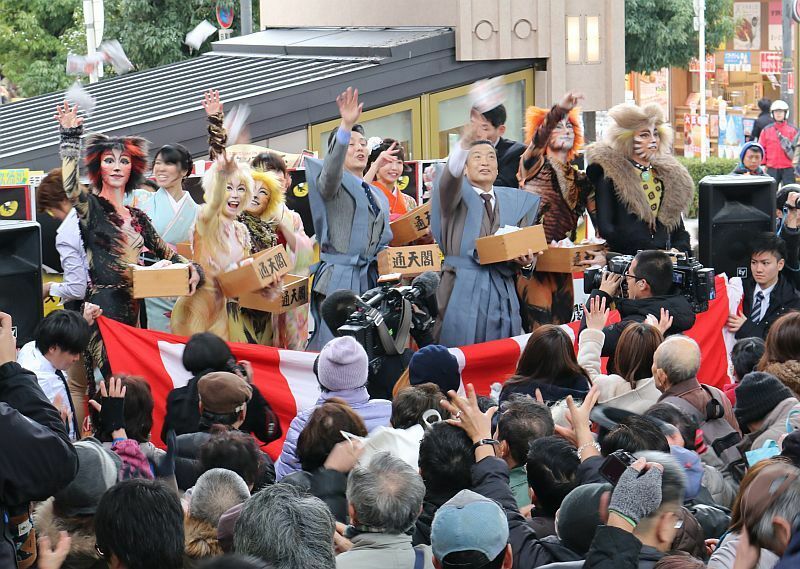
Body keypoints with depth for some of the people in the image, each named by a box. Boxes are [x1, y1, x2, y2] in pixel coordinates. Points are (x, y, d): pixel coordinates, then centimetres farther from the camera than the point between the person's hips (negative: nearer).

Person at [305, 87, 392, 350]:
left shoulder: (378, 196, 23)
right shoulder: (333, 183, 0)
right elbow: (331, 171, -25)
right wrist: (346, 127, -39)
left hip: (370, 279, 7)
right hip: (339, 281, -7)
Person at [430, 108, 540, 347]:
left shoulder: (516, 201, 18)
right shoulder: (455, 193, 7)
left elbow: (525, 246, 18)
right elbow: (451, 175, -16)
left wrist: (526, 261, -8)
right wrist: (464, 144, -36)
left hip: (502, 294, 3)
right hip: (462, 290, -3)